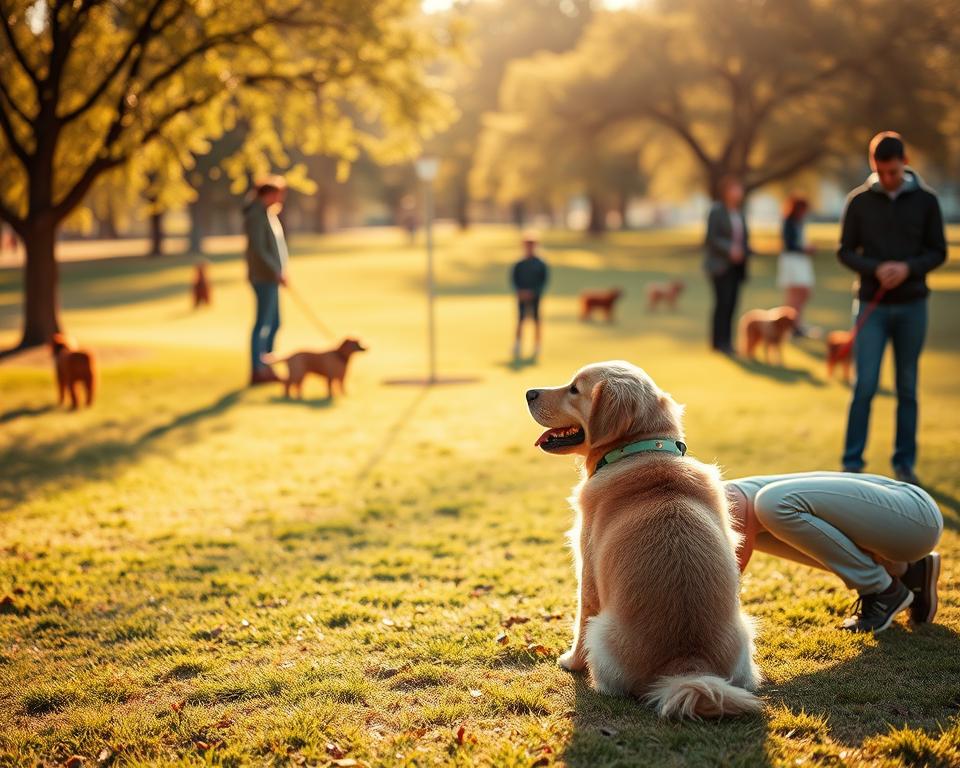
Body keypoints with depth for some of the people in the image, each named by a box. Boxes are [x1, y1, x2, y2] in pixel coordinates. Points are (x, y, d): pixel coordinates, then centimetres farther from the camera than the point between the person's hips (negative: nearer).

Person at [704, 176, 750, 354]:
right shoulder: (717, 211, -8)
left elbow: (745, 237, 19)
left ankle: (725, 341, 9)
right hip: (720, 264, -6)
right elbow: (711, 237, -12)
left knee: (732, 303, 3)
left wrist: (744, 252, 1)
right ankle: (720, 341, -6)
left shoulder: (740, 212, 12)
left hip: (736, 265, 6)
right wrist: (729, 250, -20)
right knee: (723, 302, -11)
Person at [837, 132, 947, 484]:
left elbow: (938, 252, 3)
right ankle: (852, 462, 3)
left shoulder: (925, 200, 0)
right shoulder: (860, 200, -1)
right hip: (872, 306, -1)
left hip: (912, 306, 1)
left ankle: (905, 462, 17)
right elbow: (845, 251, 2)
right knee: (865, 386, -5)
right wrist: (875, 268, -17)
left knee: (908, 389, 8)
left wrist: (908, 268, -16)